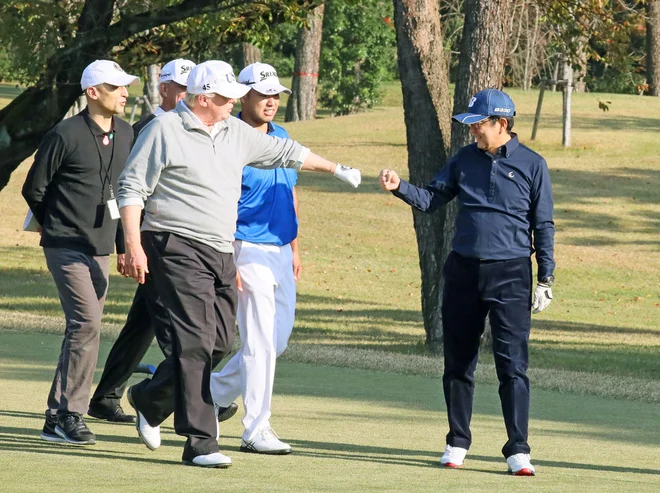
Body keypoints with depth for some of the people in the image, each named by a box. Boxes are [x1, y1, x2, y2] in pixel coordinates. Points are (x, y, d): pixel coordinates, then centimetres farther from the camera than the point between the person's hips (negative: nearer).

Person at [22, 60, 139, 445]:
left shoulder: (125, 135, 10)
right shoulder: (66, 135, -11)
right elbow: (34, 189, -2)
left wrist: (124, 246, 18)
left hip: (101, 250, 7)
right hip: (67, 248, -7)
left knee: (83, 330, 8)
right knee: (87, 325, -16)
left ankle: (58, 418, 15)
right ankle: (69, 415, -11)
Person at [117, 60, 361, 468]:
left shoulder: (235, 133, 15)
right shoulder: (164, 131, -6)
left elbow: (283, 152, 29)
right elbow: (132, 188, -7)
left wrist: (335, 168, 37)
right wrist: (133, 246, -15)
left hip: (222, 252, 8)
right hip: (178, 248, -8)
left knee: (221, 340, 4)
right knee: (196, 340, -14)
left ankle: (151, 400, 26)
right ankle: (200, 443, -15)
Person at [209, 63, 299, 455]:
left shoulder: (281, 137, 12)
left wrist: (294, 249, 19)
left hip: (281, 251, 8)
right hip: (250, 250, -8)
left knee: (279, 339, 12)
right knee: (260, 342, -8)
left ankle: (217, 392, 29)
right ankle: (257, 430, -3)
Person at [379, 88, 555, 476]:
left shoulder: (532, 165, -1)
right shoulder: (465, 160, 9)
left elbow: (544, 225, 1)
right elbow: (432, 199, 9)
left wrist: (546, 277, -3)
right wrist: (400, 187, -9)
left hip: (510, 273, -4)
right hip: (464, 270, 4)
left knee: (513, 365, -9)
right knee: (458, 362, 8)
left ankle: (518, 451, -6)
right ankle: (457, 444, 19)